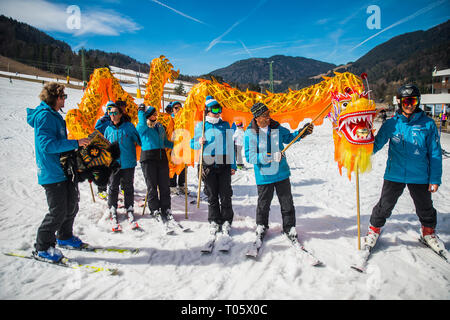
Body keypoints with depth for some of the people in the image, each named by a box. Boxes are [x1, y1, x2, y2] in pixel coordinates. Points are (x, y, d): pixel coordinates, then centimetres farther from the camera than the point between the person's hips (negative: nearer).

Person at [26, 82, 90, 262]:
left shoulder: (54, 115, 16)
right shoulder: (44, 116, -15)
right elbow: (48, 145, -25)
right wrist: (75, 143, -26)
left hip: (65, 170, 10)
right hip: (52, 174, -10)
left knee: (72, 205, 16)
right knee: (58, 212, -5)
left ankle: (64, 237, 35)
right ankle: (42, 248, 12)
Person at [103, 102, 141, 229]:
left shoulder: (129, 126, -2)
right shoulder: (108, 129, 7)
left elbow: (139, 139, 3)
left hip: (128, 164, -2)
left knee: (128, 187, 7)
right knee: (112, 187, 5)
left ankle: (129, 209, 20)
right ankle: (113, 210, 17)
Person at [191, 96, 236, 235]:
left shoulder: (225, 125, 9)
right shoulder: (200, 125, 5)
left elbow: (230, 145, 10)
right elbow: (193, 144, 10)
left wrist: (233, 165, 5)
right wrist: (199, 143, -14)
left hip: (224, 163, 1)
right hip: (208, 164, 0)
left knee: (225, 195, 1)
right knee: (212, 195, 8)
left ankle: (226, 221, 14)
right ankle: (214, 221, 21)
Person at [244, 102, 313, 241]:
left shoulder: (276, 128, 0)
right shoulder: (250, 133, -13)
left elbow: (289, 137, 17)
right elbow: (250, 156, -17)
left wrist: (302, 132, -1)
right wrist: (270, 157, -27)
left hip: (282, 173, 3)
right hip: (263, 176, -3)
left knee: (287, 202, 11)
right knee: (263, 203, 13)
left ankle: (289, 228, 27)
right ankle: (261, 226, 36)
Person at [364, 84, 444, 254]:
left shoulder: (428, 124, -3)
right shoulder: (391, 124, -2)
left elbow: (435, 153, 1)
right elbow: (376, 144, 1)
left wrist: (435, 178, -1)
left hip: (420, 176, 1)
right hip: (394, 174, 0)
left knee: (425, 208, 17)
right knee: (384, 206, 6)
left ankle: (428, 231, 45)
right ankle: (374, 230, 30)